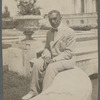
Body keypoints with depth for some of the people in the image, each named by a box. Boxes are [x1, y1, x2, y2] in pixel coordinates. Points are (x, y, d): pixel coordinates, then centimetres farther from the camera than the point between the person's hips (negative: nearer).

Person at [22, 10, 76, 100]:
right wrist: (47, 56, -6)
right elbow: (47, 48, 18)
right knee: (37, 64, -19)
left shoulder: (70, 32, -10)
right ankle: (34, 92, -11)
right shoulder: (49, 33, 12)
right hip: (52, 59, 6)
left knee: (51, 67, -34)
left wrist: (54, 59, -22)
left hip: (66, 60, -6)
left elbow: (69, 52, -14)